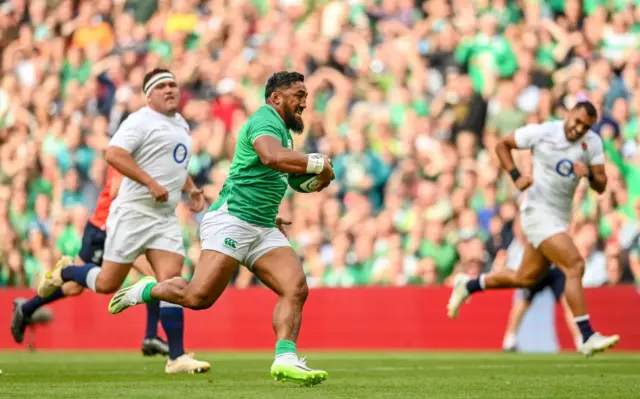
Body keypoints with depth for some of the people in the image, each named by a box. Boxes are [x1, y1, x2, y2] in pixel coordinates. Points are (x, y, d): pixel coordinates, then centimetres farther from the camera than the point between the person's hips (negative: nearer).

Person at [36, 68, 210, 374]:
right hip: (133, 212, -6)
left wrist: (190, 188, 18)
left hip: (165, 217, 7)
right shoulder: (141, 121, -9)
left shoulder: (180, 124, 18)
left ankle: (177, 357, -9)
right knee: (107, 284, -2)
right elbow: (114, 154, -22)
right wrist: (151, 183, -25)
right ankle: (63, 273, 29)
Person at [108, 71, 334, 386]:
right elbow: (272, 156, -32)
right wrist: (318, 164, -22)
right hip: (232, 220, -9)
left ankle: (285, 360, -20)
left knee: (296, 289, -12)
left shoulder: (282, 130, 24)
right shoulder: (265, 121, -8)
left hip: (263, 230, 9)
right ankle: (144, 290, 8)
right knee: (199, 296, -17)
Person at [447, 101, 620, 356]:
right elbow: (502, 145, 2)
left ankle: (468, 286, 37)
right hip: (539, 211, -7)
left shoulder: (593, 143, 1)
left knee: (526, 278, 16)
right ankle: (587, 338, -19)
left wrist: (589, 175, -22)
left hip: (560, 218, 7)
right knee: (575, 266, -20)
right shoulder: (542, 132, -11)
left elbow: (601, 186, 0)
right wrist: (516, 177, -11)